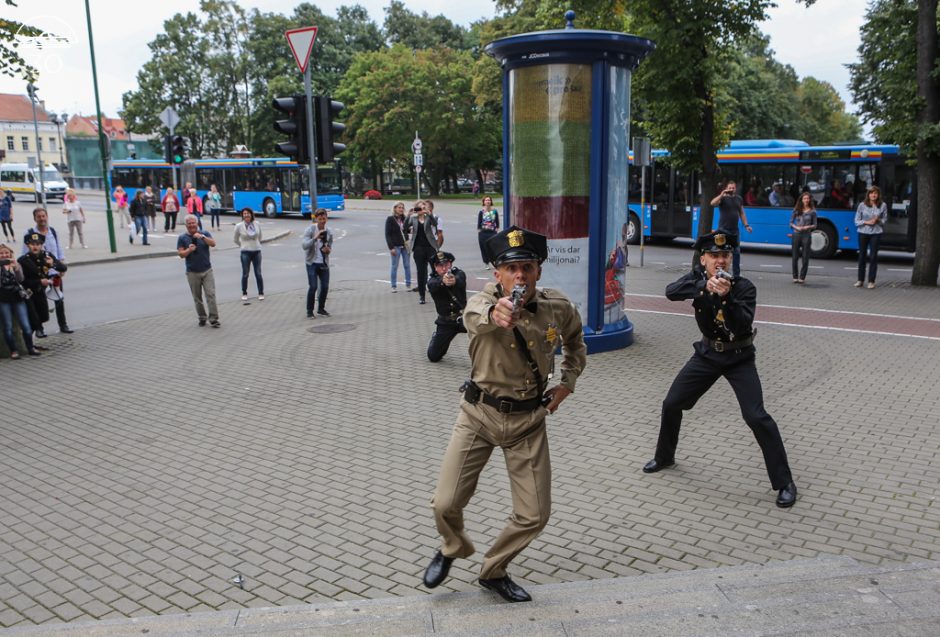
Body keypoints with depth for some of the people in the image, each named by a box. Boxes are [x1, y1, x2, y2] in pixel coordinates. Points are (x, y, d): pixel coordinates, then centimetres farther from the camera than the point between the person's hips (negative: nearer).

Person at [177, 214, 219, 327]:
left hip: (207, 270, -1)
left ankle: (213, 319, -7)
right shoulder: (182, 238, 2)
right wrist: (189, 250, -22)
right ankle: (202, 318, 22)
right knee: (197, 298, 8)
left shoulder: (205, 234, 4)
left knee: (211, 294, -9)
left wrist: (202, 237, -25)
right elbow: (181, 254, -3)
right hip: (192, 272, 1)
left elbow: (213, 244, -12)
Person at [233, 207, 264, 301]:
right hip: (245, 252, -2)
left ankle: (261, 293, 16)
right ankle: (244, 293, 19)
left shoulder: (257, 224, -2)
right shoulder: (239, 226, -8)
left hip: (257, 251, 2)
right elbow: (236, 240, 7)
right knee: (245, 274, 6)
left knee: (258, 273, 5)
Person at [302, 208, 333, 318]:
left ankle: (321, 309, 23)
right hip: (312, 263, -4)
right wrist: (315, 238, -32)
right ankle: (309, 311, 5)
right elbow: (304, 245, -20)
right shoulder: (310, 230, -10)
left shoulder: (329, 232, 3)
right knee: (313, 287, -10)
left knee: (325, 287, 3)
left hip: (324, 263, 4)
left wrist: (328, 250, -11)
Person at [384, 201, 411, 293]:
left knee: (407, 265, 6)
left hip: (405, 245, 4)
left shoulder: (404, 219, 9)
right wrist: (391, 247, -13)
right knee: (394, 266, 2)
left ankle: (408, 284, 15)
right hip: (396, 246, -4)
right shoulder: (390, 219, -4)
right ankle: (394, 286, 10)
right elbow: (387, 234, -7)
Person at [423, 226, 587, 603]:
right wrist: (494, 312, -68)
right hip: (479, 414, -2)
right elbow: (473, 316, -45)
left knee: (534, 515, 4)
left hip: (528, 420, 2)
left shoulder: (559, 309, -8)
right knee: (446, 504, -3)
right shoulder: (485, 302, -17)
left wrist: (567, 382, 3)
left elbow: (576, 341, 16)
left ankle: (494, 571, 32)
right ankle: (452, 549, 33)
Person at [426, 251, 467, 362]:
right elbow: (433, 286, -33)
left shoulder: (458, 273, -9)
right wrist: (442, 281, -57)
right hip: (445, 322, 2)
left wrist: (454, 281, -60)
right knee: (433, 356, 5)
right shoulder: (433, 280, -7)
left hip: (463, 316, -2)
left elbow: (460, 282, -34)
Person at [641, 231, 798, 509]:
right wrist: (705, 287, -44)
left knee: (756, 417, -15)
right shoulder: (698, 279, -9)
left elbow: (743, 325, -31)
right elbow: (671, 292, -29)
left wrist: (727, 297, -45)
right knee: (671, 404, 7)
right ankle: (664, 456, 33)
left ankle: (784, 482, -2)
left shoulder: (744, 287, -19)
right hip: (708, 354, 4)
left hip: (739, 358, -4)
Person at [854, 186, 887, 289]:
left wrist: (878, 220, -12)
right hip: (863, 232, 0)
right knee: (862, 256, 6)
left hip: (876, 233, 0)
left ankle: (871, 281, 4)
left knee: (873, 256, -2)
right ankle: (860, 280, 15)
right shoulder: (862, 205, 0)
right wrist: (866, 222, -14)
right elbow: (857, 220, 1)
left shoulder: (882, 205, 2)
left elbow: (885, 219, 9)